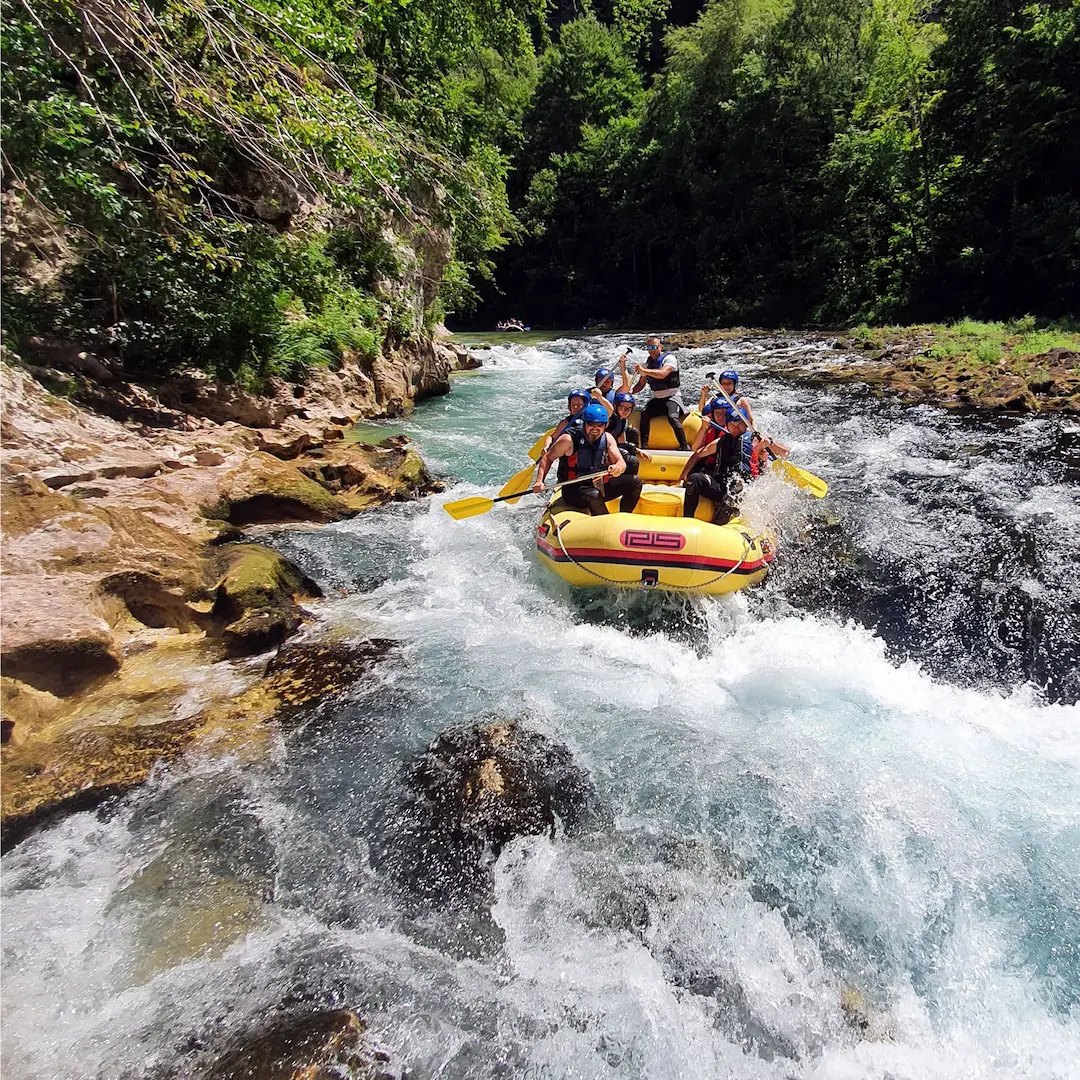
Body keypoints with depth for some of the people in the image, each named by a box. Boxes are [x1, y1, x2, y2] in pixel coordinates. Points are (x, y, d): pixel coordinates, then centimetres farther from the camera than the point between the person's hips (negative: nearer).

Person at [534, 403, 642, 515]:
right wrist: (539, 481, -20)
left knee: (635, 482, -5)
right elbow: (548, 458, -5)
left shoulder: (607, 439, 3)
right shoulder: (569, 440, -11)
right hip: (574, 491, -6)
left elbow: (622, 463, -5)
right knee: (594, 495, -38)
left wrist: (617, 468, -31)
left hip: (600, 488, 6)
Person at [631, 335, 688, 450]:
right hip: (656, 399, 5)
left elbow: (662, 374, -28)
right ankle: (644, 446, -15)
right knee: (644, 414, -22)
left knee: (672, 418, -30)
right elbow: (641, 384, 14)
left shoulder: (669, 358, -9)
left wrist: (643, 370, -29)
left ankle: (684, 447, -17)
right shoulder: (647, 363, 11)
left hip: (672, 397, -5)